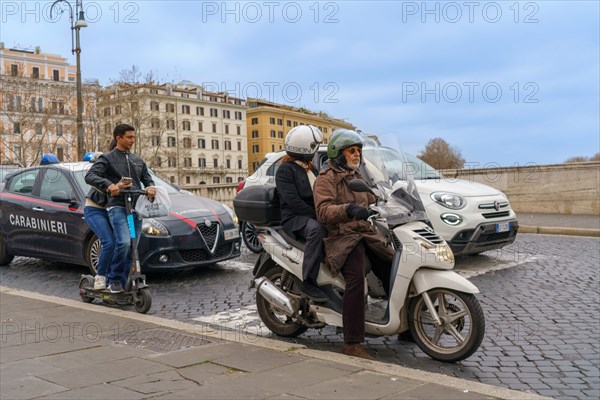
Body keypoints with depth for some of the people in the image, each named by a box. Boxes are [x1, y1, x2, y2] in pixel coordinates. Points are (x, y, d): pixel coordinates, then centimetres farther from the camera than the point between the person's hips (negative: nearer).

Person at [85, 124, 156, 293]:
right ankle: (114, 279, -5)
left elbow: (147, 179, 23)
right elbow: (90, 176, -8)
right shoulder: (107, 158, 4)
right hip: (117, 207, -6)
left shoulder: (138, 161, 22)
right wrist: (109, 185, -26)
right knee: (123, 243, -23)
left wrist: (150, 187, -2)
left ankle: (123, 284, 14)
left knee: (132, 249, 4)